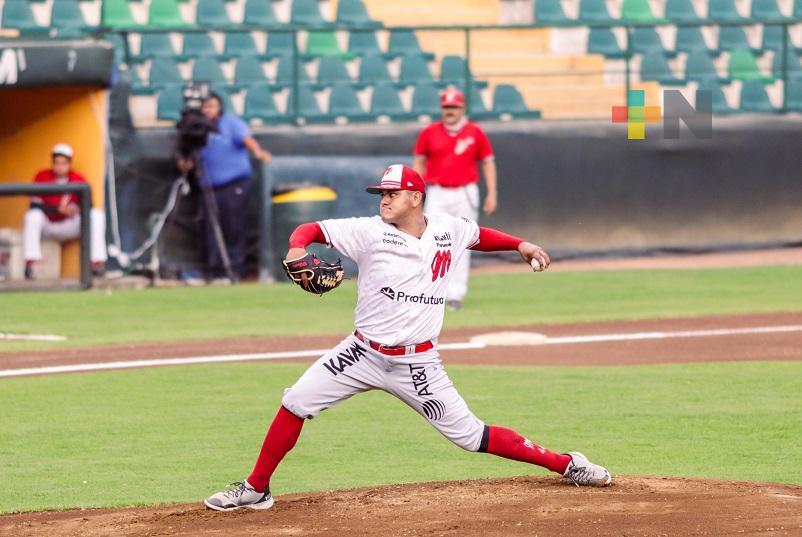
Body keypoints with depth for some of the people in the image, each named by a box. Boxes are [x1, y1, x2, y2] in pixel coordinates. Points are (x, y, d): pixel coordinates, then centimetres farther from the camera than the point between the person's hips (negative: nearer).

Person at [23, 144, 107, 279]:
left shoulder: (78, 180, -4)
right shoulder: (42, 177, -9)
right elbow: (34, 205, -17)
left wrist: (77, 209, -35)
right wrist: (58, 209, -32)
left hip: (69, 226, 2)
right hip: (47, 225, -2)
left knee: (97, 215, -20)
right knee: (33, 216, -33)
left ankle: (97, 263, -24)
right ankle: (30, 264, -34)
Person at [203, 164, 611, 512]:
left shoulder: (450, 230, -1)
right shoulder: (370, 232, -8)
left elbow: (478, 235, 23)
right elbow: (310, 229, -11)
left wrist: (520, 244, 11)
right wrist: (297, 249, -33)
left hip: (417, 364, -1)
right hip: (363, 354, 1)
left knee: (470, 435, -3)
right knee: (296, 402, -9)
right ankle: (256, 489, 3)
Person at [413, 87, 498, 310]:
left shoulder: (475, 133, 2)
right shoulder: (429, 133, 4)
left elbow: (488, 162, 6)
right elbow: (419, 162, 12)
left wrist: (492, 193, -1)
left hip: (465, 194, -1)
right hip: (437, 194, 1)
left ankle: (456, 294, 6)